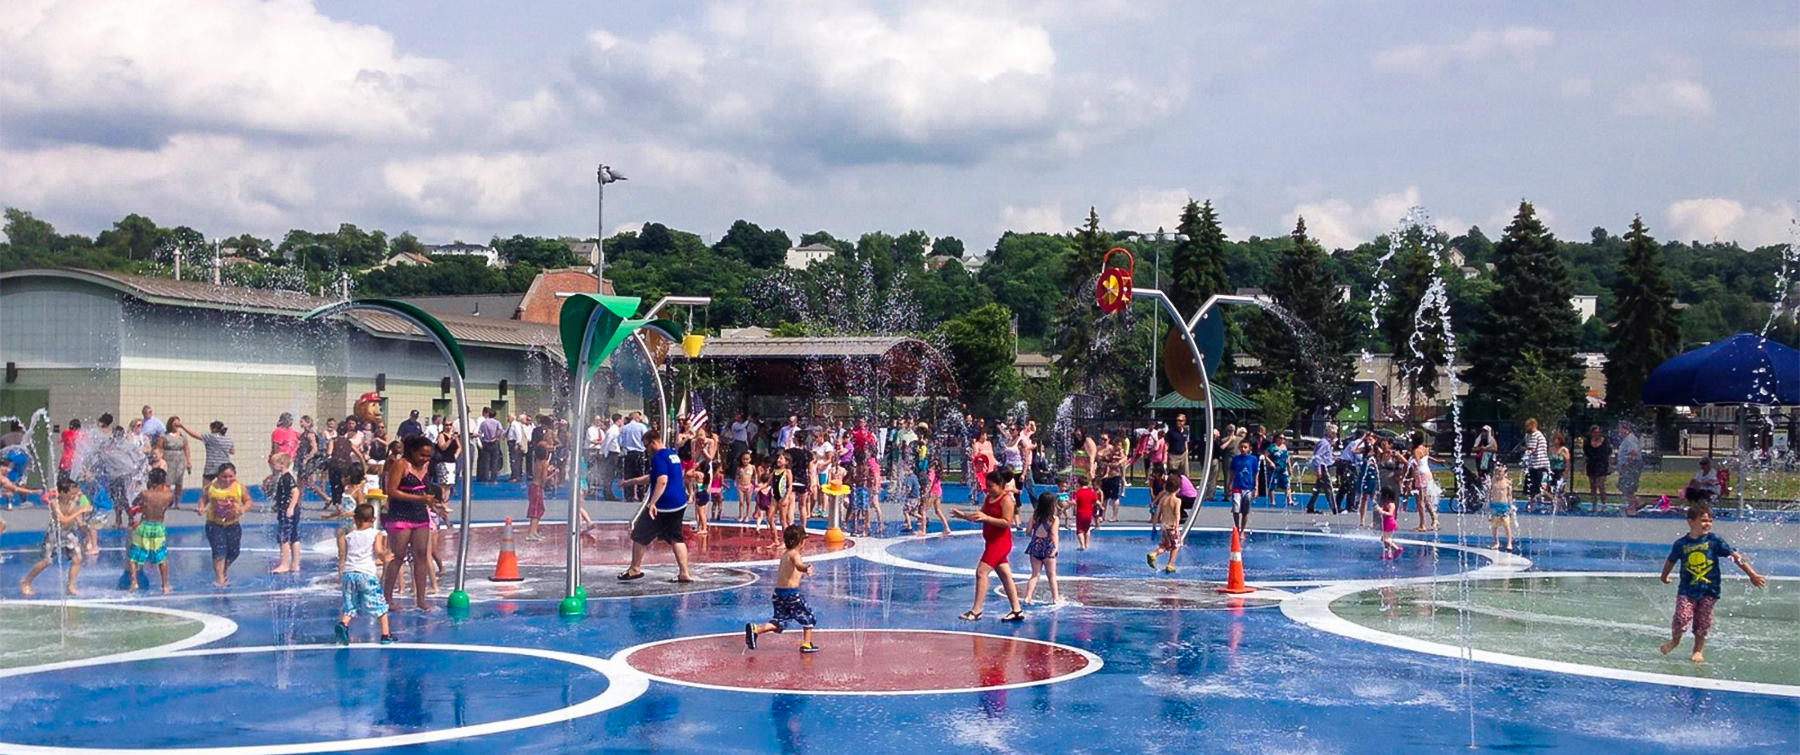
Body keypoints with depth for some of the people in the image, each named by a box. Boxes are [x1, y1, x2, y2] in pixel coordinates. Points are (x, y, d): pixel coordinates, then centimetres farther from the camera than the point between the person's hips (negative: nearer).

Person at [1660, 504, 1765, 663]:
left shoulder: (1715, 541, -5)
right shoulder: (1681, 544, -3)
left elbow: (1735, 556, -5)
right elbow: (1671, 562, 15)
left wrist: (1752, 574, -8)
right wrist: (1664, 577, 29)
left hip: (1709, 590, 0)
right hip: (1687, 589, 0)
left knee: (1702, 624, 5)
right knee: (1681, 618, -12)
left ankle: (1698, 651, 24)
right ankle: (1675, 640, 18)